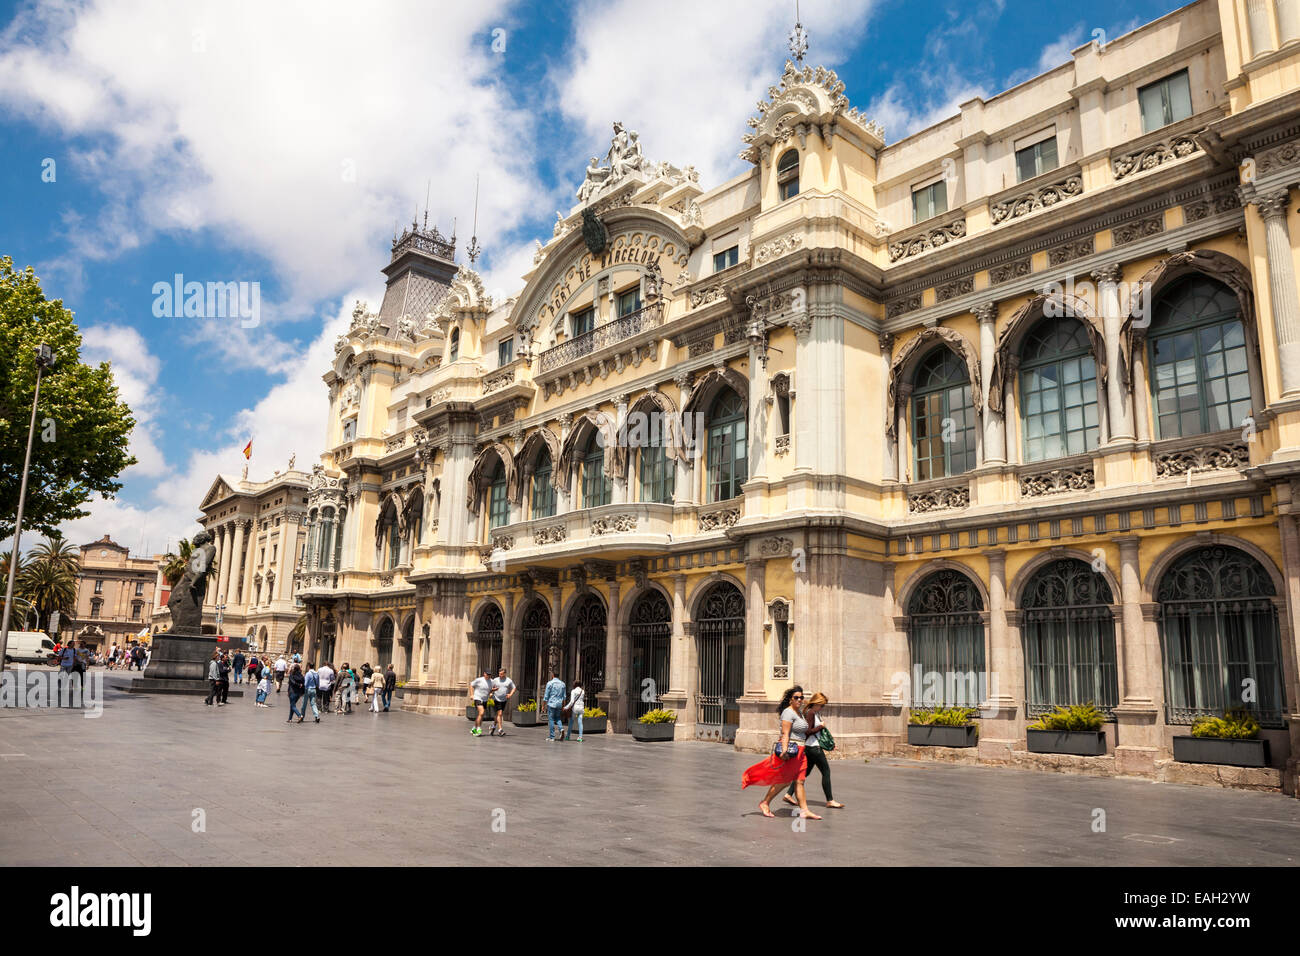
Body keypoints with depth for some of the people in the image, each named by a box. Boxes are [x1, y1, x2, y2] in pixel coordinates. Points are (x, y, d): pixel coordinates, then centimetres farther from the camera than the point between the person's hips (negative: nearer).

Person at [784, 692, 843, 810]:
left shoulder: (816, 712, 14)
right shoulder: (811, 713, -16)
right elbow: (808, 731, -21)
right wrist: (821, 726, -12)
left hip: (810, 747, 10)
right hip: (813, 746, -10)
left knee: (805, 772, 13)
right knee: (826, 771, -2)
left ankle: (788, 795, 13)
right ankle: (830, 801, 5)